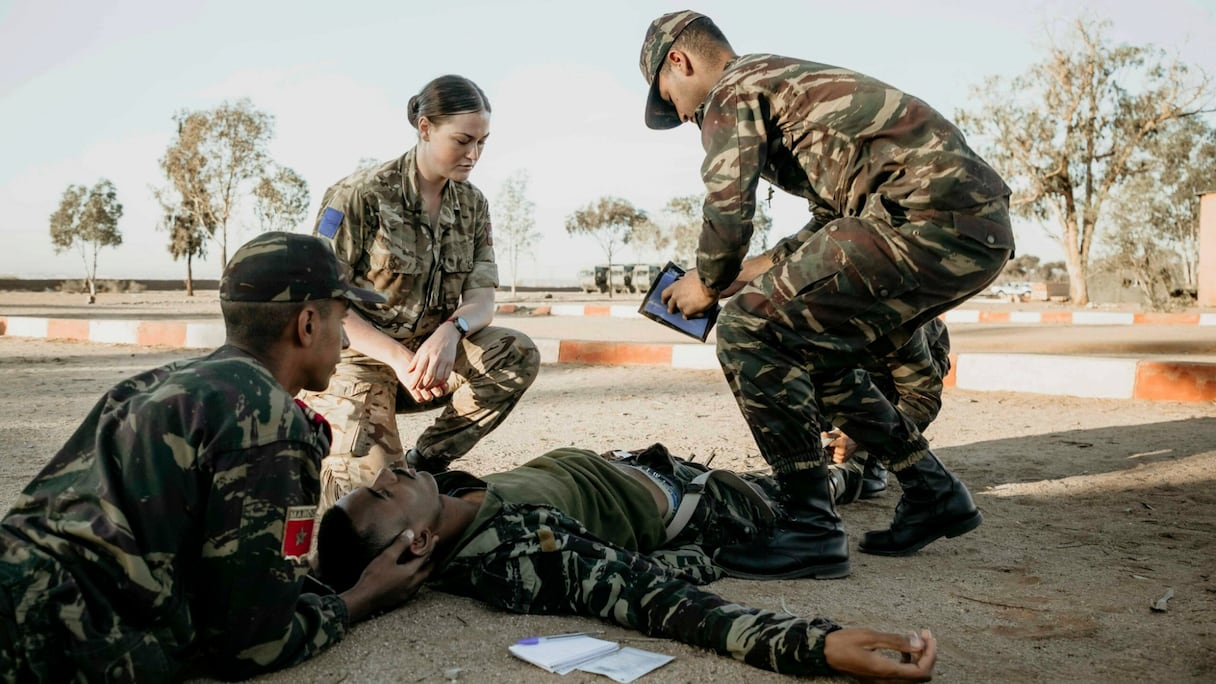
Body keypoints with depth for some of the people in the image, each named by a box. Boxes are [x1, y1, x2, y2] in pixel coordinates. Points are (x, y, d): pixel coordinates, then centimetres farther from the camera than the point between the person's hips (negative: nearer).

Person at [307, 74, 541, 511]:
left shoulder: (472, 204, 2)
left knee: (519, 356, -21)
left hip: (431, 350, 5)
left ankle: (424, 462, -7)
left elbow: (482, 297, -5)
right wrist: (398, 358, -28)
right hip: (359, 358, -5)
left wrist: (451, 330, -29)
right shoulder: (362, 195, -13)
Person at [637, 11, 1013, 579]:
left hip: (930, 217, -10)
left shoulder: (730, 90, 1)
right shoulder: (783, 80, 29)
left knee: (748, 332, -10)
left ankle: (812, 529, -6)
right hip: (981, 226, 10)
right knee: (819, 354, 21)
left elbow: (728, 210, -12)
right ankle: (934, 495, 26)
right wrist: (768, 269, 29)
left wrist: (708, 284, 6)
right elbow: (838, 215, 33)